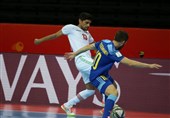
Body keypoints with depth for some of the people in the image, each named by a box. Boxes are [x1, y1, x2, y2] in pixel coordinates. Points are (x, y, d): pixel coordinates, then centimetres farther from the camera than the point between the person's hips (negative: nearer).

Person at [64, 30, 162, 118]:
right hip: (97, 76, -10)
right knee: (114, 92, -30)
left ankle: (108, 108, 53)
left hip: (103, 73, 10)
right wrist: (149, 66, -27)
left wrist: (75, 54, 23)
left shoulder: (105, 42, -5)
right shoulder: (113, 51, -28)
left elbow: (89, 46, 9)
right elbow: (130, 63, -31)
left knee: (113, 85, 34)